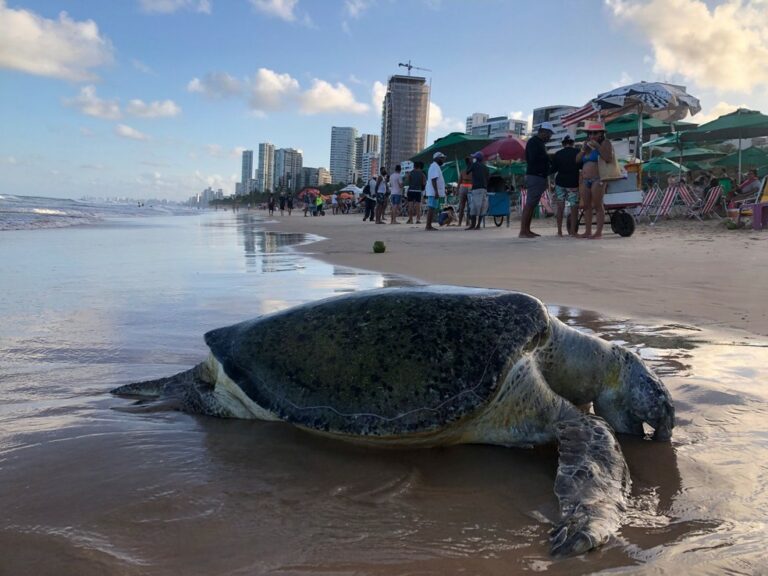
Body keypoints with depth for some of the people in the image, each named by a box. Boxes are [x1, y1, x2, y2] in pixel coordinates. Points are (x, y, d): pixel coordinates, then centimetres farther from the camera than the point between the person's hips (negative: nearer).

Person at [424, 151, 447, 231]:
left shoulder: (436, 166, 22)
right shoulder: (434, 166, -12)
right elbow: (433, 180, -21)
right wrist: (436, 191, -26)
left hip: (433, 192, 11)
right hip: (433, 192, -11)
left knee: (433, 209, 10)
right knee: (431, 208, -11)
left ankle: (429, 226, 13)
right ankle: (428, 226, -13)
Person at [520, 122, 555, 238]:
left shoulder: (539, 143, 20)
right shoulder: (533, 142, -9)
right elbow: (534, 159, -19)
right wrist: (548, 158, -6)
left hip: (539, 177, 10)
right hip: (535, 176, -10)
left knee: (532, 204, 8)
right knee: (529, 204, -13)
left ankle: (527, 230, 10)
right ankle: (523, 231, -15)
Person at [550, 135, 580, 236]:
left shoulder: (557, 154, 1)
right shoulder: (577, 152, -3)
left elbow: (553, 169, 5)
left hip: (560, 182, 2)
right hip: (573, 183, -2)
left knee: (560, 206, 7)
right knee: (574, 207, 3)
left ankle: (559, 231, 4)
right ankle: (572, 231, 1)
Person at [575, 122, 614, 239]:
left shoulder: (605, 143, 2)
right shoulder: (587, 144, 22)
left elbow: (609, 158, -13)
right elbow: (577, 160, 17)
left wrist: (598, 146, -15)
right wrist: (583, 149, 1)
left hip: (597, 179, -7)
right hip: (585, 180, 7)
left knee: (597, 206, -10)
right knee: (586, 206, 5)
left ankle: (599, 232, -11)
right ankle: (587, 231, 7)